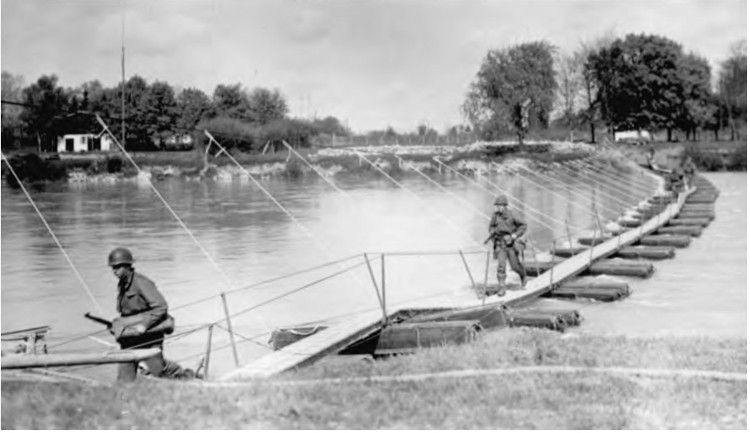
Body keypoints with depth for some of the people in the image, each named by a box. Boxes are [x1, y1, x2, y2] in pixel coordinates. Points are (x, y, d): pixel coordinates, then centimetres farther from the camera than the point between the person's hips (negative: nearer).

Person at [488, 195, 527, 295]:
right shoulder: (495, 215, -2)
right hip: (500, 244, 2)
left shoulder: (511, 216, -12)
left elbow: (523, 225, -3)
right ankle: (502, 288, -9)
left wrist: (515, 235, -14)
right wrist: (492, 232, -4)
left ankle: (523, 275, 40)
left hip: (511, 243, -2)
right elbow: (492, 226, 16)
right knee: (501, 265, -12)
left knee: (514, 266, 5)